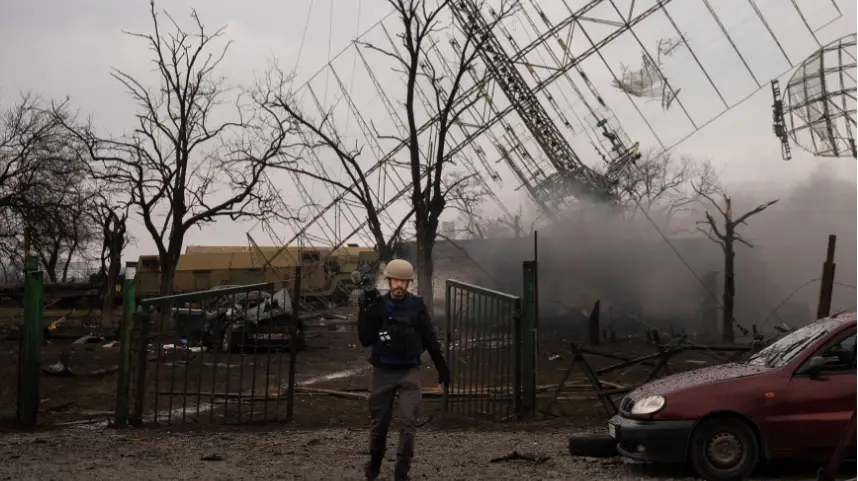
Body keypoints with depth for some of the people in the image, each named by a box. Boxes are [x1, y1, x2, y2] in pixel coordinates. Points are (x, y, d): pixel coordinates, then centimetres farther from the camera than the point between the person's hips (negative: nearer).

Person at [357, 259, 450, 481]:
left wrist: (442, 366, 7)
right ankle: (375, 460, 36)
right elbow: (365, 340, -7)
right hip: (383, 372, 1)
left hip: (410, 372, -1)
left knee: (408, 422, -10)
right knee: (379, 423, 10)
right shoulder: (377, 305, -3)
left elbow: (430, 339, 5)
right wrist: (365, 311, -17)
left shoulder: (417, 306, -2)